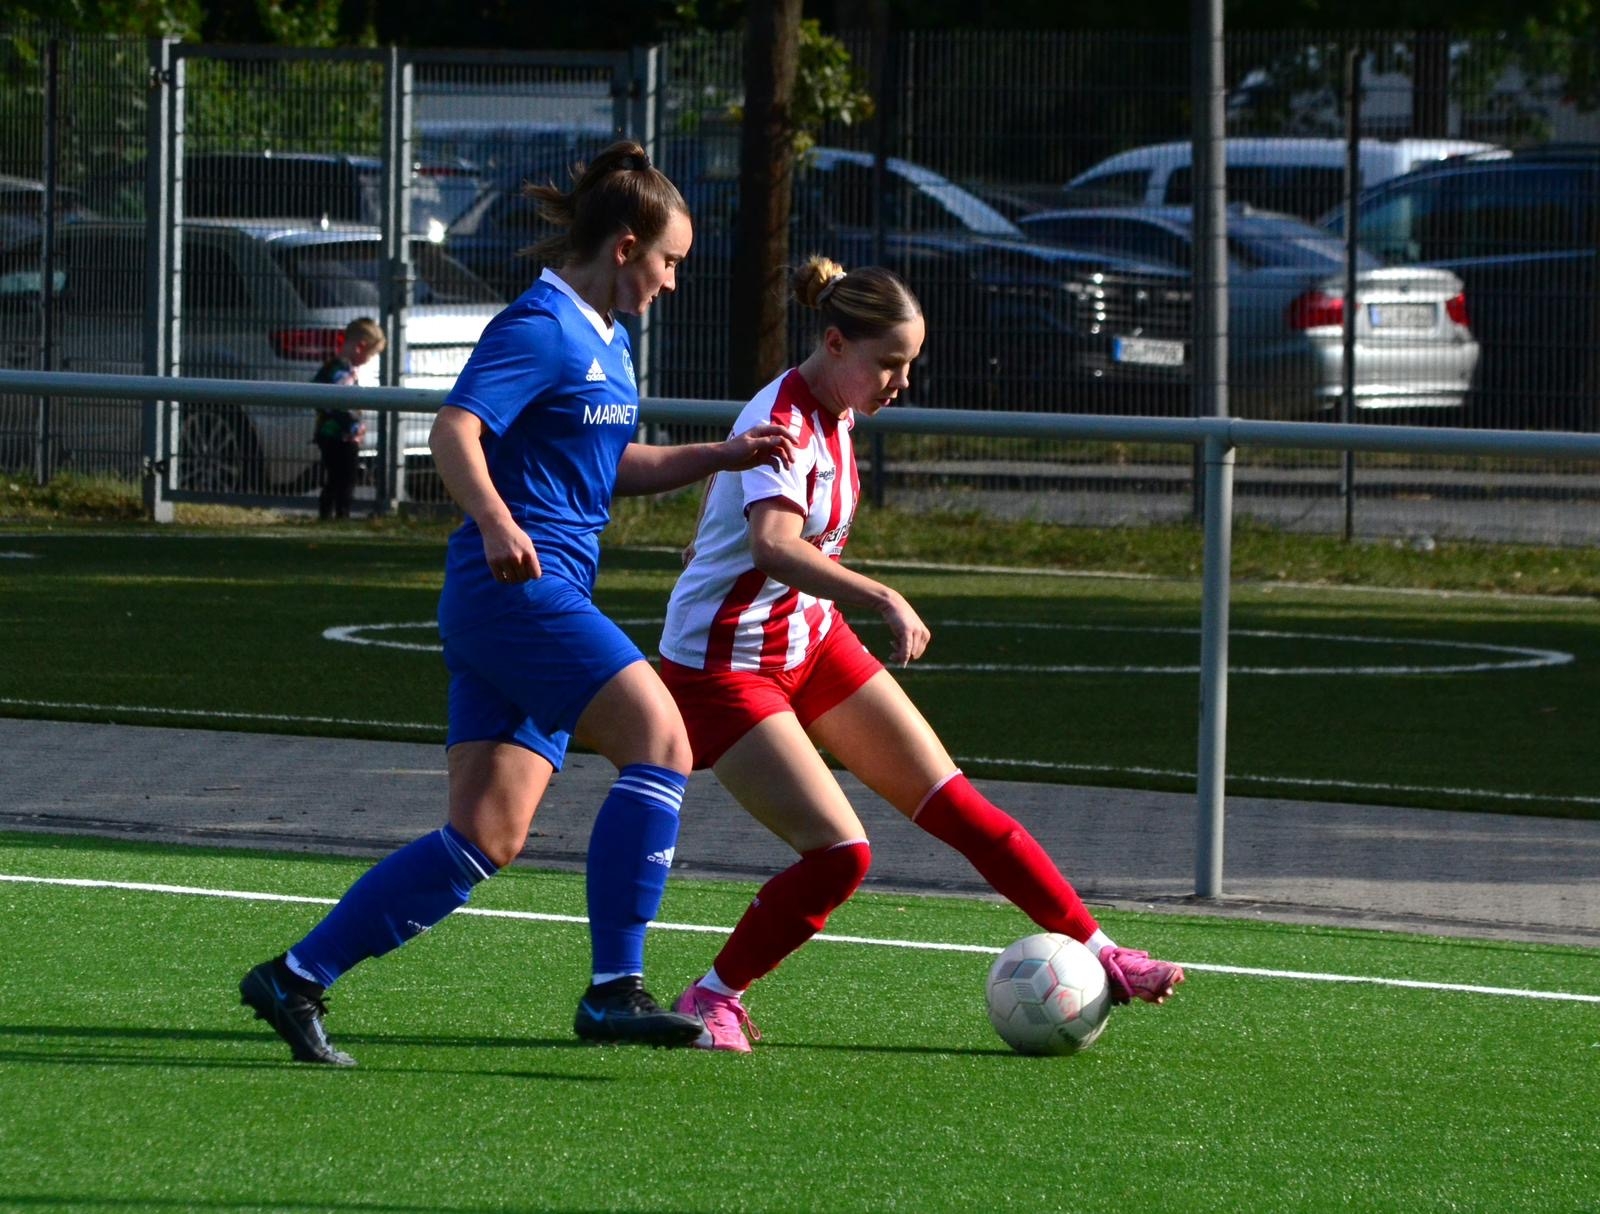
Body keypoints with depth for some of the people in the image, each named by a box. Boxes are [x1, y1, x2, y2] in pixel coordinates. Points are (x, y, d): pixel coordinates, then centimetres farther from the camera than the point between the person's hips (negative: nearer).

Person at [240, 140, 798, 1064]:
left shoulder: (606, 340, 20)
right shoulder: (540, 329, -10)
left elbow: (616, 467, 32)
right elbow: (454, 433, -22)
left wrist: (722, 457, 19)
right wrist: (496, 522, -38)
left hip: (538, 597, 10)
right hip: (522, 584, -10)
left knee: (487, 840, 5)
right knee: (661, 740, -19)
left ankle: (297, 979, 8)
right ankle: (615, 991, -20)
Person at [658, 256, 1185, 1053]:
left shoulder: (830, 411, 3)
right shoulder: (783, 425, -26)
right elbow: (774, 545, -46)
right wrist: (885, 601, -56)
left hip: (811, 642, 9)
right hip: (723, 665, -9)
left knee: (955, 804, 3)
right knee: (839, 854, -18)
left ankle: (1096, 956, 8)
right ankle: (709, 1000, 0)